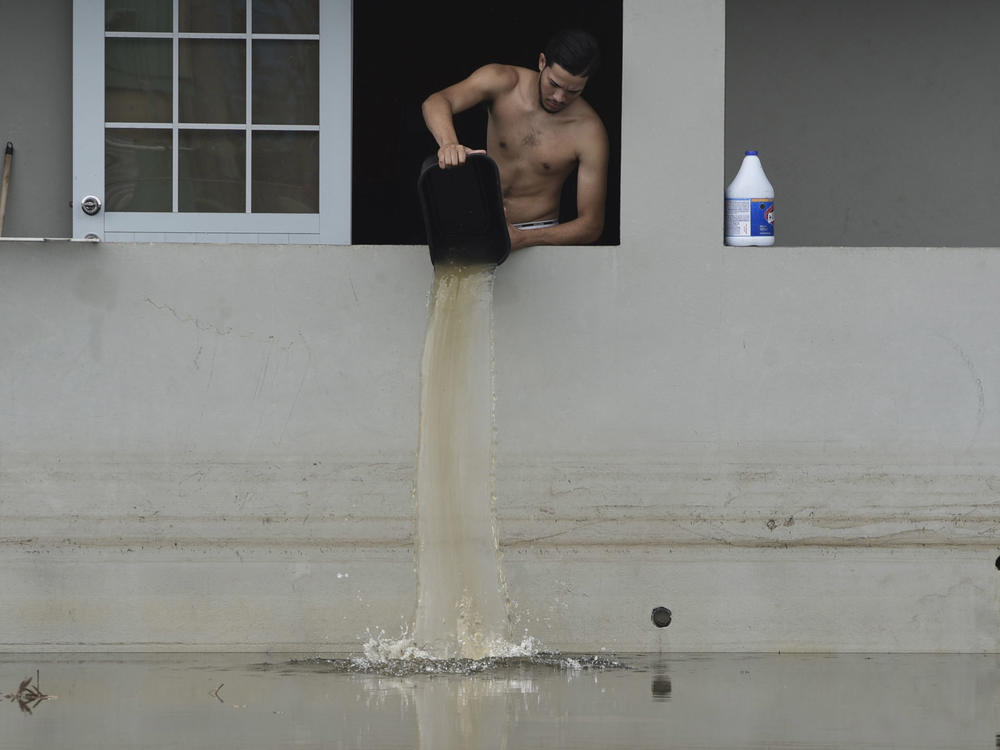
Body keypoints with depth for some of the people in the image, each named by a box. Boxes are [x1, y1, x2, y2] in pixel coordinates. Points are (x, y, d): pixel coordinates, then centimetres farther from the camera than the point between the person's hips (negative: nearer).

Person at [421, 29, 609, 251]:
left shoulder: (589, 131, -13)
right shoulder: (502, 82, -9)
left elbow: (591, 224, -14)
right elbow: (435, 102, -25)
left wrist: (522, 238, -30)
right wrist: (448, 143, -50)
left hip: (537, 233, -2)